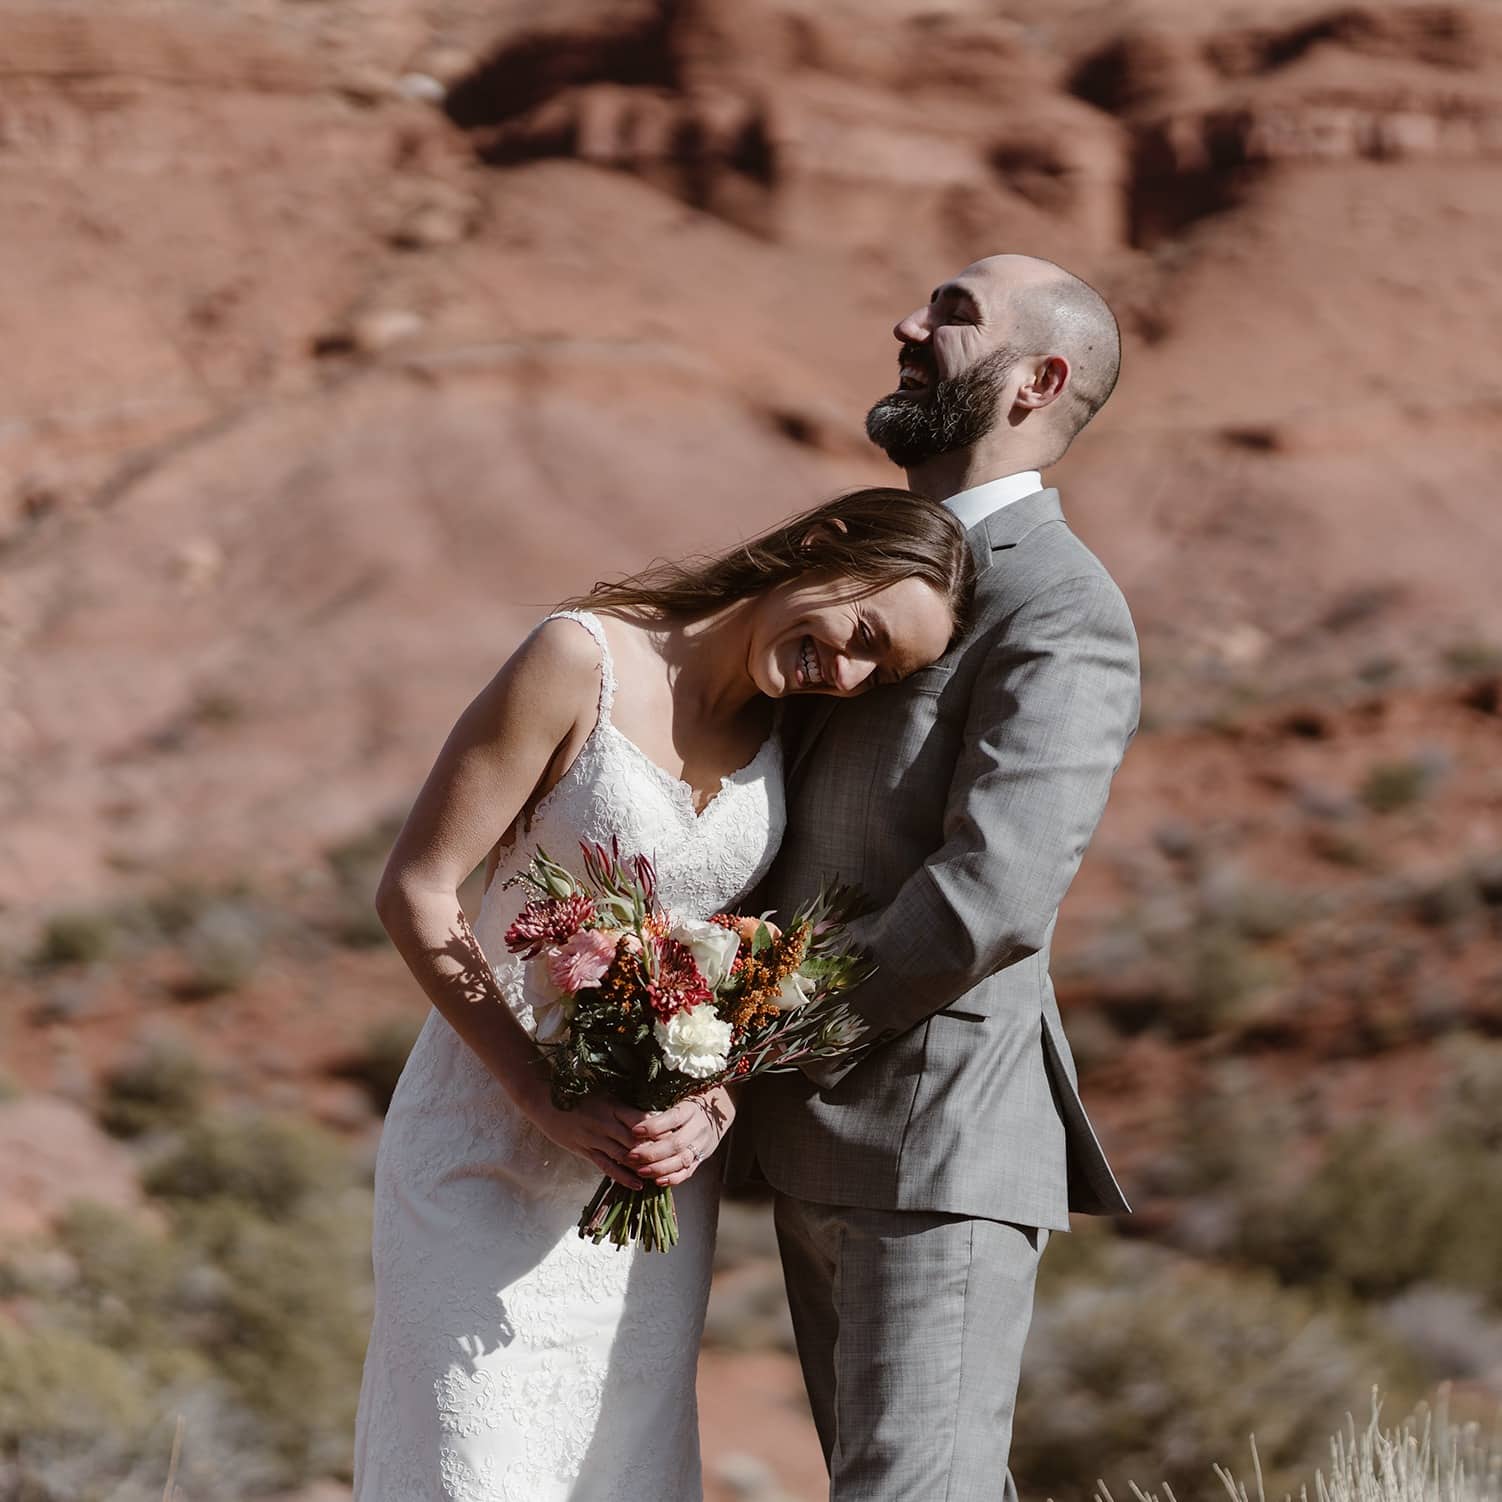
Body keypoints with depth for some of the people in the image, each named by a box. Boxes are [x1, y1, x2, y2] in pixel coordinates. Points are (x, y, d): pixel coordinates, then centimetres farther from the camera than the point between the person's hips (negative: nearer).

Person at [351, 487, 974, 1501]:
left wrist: (715, 1105, -12)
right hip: (496, 1143, -5)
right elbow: (414, 891, -14)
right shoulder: (583, 662, -14)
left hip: (660, 1156, 5)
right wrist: (545, 1096, -20)